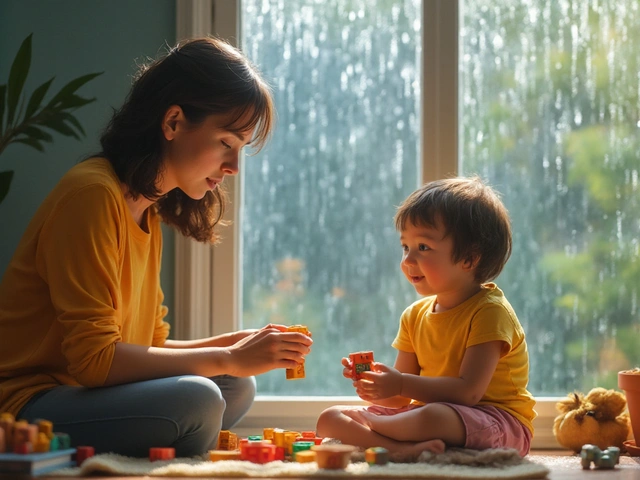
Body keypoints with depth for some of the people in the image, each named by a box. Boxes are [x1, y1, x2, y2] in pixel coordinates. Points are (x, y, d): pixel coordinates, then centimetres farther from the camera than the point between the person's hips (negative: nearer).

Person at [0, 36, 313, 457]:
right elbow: (92, 357, -22)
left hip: (78, 396, 10)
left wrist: (237, 345, -3)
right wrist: (229, 358, -18)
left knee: (236, 387, 3)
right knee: (194, 400, -29)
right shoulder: (94, 194, -15)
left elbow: (149, 345, 13)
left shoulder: (148, 212, 16)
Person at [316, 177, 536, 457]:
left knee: (433, 417, -44)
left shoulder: (490, 311, -13)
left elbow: (469, 391, -23)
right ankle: (405, 448, -31)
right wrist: (377, 386, -14)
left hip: (498, 424, -8)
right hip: (429, 413, 8)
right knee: (329, 419, -8)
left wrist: (401, 384, -26)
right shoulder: (414, 316, 11)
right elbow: (400, 398, 8)